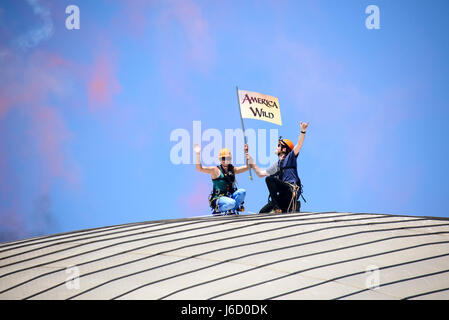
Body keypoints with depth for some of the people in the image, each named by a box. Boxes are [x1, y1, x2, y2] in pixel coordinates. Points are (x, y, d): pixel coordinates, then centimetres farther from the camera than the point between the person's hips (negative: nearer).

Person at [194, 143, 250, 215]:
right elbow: (200, 168, -14)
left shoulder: (233, 170, 13)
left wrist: (246, 153, 5)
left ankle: (232, 210, -8)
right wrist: (198, 154, -24)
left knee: (242, 192, -22)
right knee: (231, 203, -36)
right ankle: (217, 210, -5)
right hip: (218, 198, -5)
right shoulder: (215, 170, -4)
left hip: (230, 196, 5)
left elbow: (247, 167, 13)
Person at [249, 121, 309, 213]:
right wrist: (252, 164, 27)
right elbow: (261, 174, 31)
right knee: (262, 212, -2)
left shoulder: (290, 158, 7)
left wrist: (303, 131, -22)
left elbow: (299, 145, -9)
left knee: (269, 179, -27)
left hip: (292, 191, -7)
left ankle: (276, 205, -28)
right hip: (283, 196, 7)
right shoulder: (276, 165, 27)